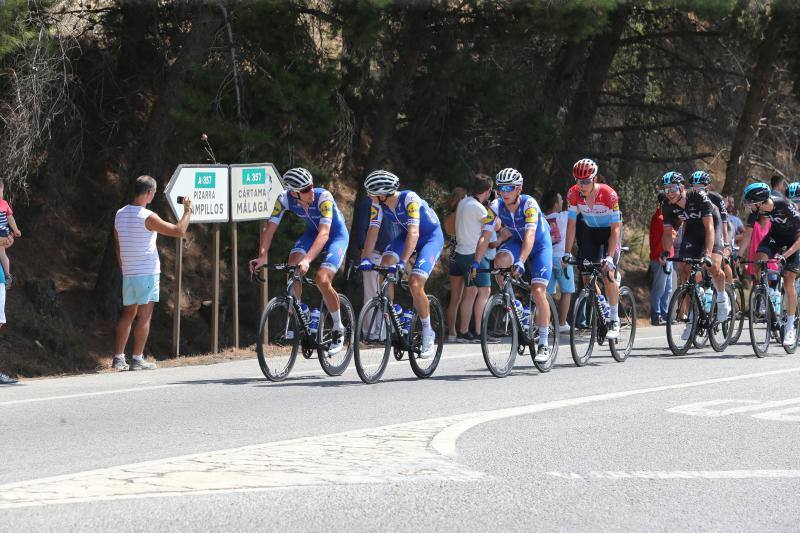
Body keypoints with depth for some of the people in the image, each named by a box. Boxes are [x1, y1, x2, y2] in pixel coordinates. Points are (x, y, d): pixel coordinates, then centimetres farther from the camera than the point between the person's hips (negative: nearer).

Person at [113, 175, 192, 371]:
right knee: (144, 316, -2)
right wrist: (188, 210, 0)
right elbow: (179, 231, -14)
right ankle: (138, 359, -3)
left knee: (128, 313, 12)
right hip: (147, 272, -7)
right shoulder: (148, 217, -15)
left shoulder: (120, 215, 7)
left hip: (128, 274, 7)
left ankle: (118, 357, 7)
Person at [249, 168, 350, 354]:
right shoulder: (285, 199, -22)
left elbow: (324, 233, -44)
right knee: (293, 266, -24)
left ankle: (338, 330, -4)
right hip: (312, 233, 4)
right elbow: (270, 229, -23)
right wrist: (262, 256, -40)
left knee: (322, 279, -25)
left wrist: (307, 260, -58)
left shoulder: (323, 197, -35)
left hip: (337, 236, -4)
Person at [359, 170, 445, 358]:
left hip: (431, 237, -6)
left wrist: (403, 262, -51)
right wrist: (364, 259, -34)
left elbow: (414, 232, -41)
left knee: (415, 284, -20)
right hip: (405, 235, 6)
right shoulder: (379, 204, -16)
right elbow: (373, 231, -19)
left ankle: (428, 335, -5)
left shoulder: (410, 199, -34)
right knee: (385, 265, -21)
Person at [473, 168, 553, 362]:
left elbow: (530, 236, -42)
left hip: (540, 245, -4)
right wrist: (476, 262, -33)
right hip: (517, 242, 4)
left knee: (538, 292, -16)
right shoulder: (496, 206, -18)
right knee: (500, 260, -30)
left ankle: (544, 344, -6)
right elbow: (485, 236, -21)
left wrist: (521, 262, -55)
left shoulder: (529, 204, -31)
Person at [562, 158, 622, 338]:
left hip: (610, 231, -4)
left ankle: (614, 321, -10)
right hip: (590, 231, 4)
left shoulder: (609, 194, -31)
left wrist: (610, 257, -35)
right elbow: (571, 224, -13)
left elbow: (615, 229, -28)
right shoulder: (573, 194, -21)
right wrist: (567, 253, -20)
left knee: (608, 273, -18)